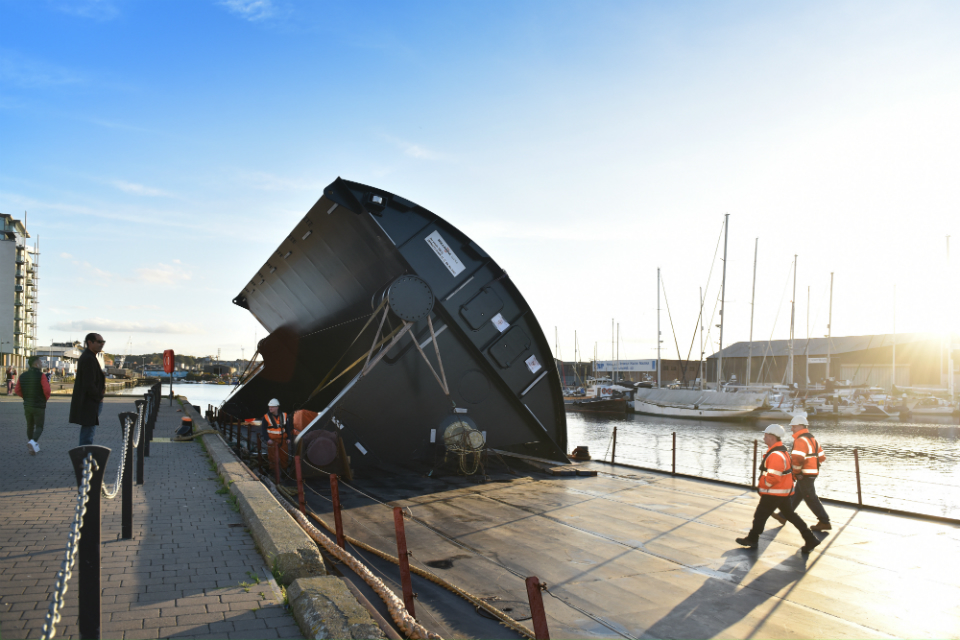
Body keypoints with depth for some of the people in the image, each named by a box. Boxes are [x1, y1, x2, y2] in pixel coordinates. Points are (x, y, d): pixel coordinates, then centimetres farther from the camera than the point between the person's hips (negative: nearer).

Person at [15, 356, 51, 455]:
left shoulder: (22, 376, 4)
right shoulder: (41, 375, -14)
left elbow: (17, 390, 6)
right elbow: (47, 390, -20)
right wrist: (46, 398, 0)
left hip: (27, 405, 5)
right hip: (39, 406, -5)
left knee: (30, 426, 17)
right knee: (39, 427, 1)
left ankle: (32, 446, 22)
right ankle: (33, 442, -23)